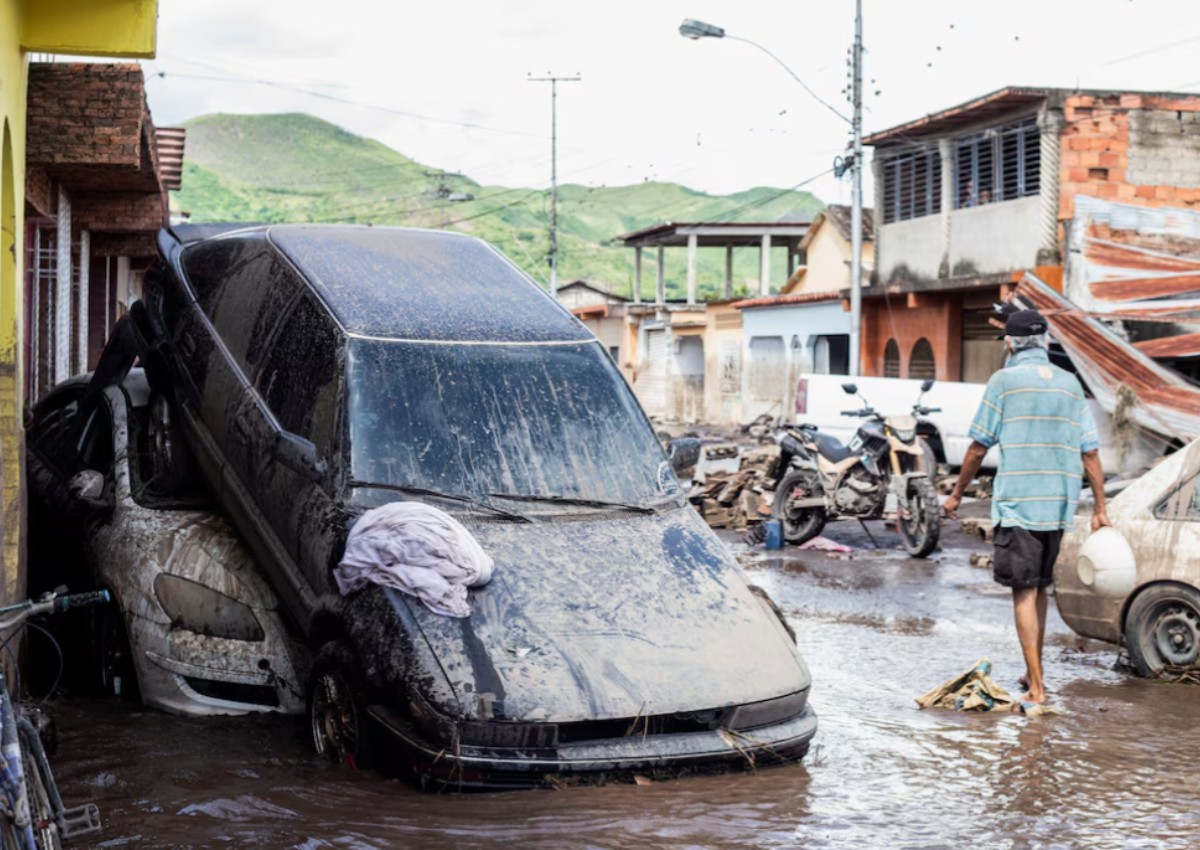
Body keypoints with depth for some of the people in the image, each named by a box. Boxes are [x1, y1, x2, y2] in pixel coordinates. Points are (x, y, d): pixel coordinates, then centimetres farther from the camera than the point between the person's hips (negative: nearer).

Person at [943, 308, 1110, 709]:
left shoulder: (1005, 380, -5)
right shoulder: (1070, 384, 9)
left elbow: (979, 446, -3)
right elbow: (1090, 452, 6)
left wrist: (957, 493, 8)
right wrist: (1100, 508, 11)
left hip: (1017, 503, -5)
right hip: (1059, 505, 5)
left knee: (1025, 592, -4)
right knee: (1040, 588, 18)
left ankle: (1037, 688, -8)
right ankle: (1033, 674, 27)